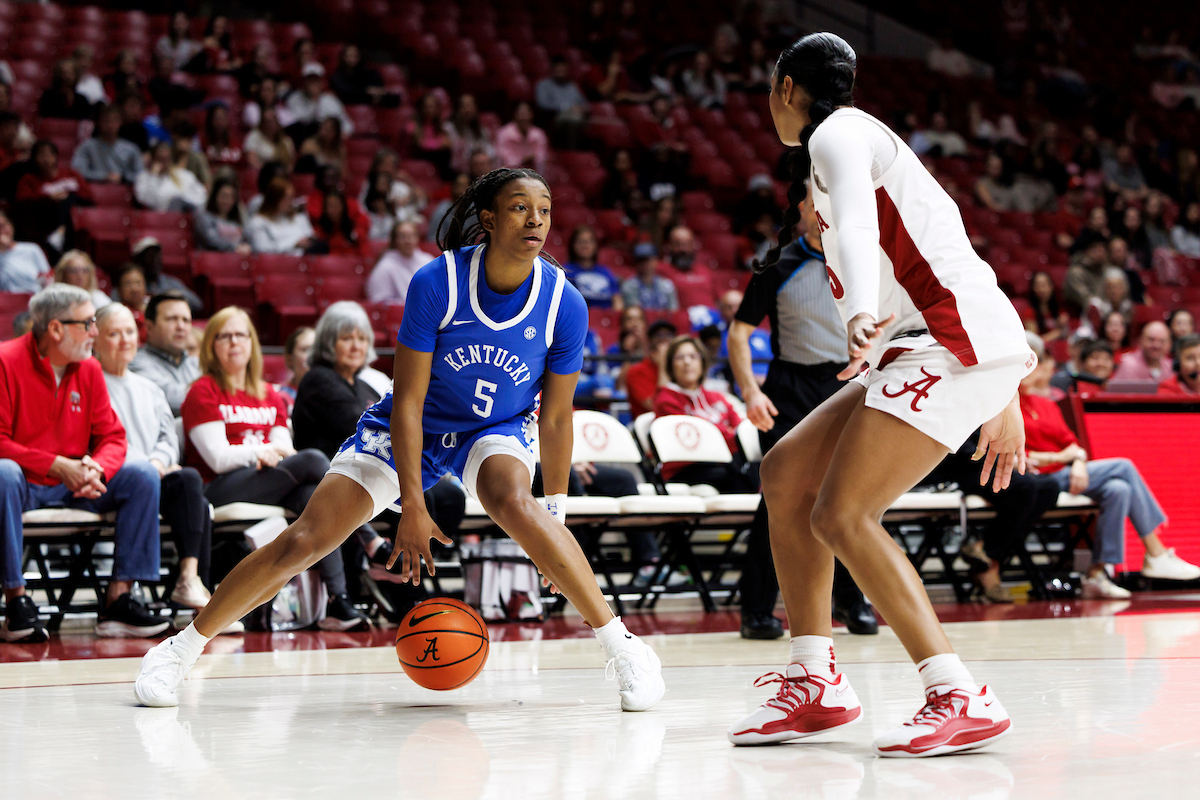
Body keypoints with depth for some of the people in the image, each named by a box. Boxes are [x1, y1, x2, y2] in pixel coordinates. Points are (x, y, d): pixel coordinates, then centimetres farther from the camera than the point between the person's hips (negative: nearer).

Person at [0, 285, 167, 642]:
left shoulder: (89, 370, 6)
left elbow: (112, 437, 6)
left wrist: (97, 469, -18)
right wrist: (56, 467, -24)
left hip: (74, 486, 6)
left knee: (143, 475, -11)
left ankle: (119, 598, -16)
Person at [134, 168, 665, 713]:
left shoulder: (564, 305, -20)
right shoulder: (437, 282, -25)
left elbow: (555, 418, -7)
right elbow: (407, 402, -19)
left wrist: (554, 515, -6)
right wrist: (412, 507, -22)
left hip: (496, 431, 0)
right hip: (410, 428, 0)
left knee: (514, 503, -35)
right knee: (302, 542, -10)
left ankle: (622, 645, -26)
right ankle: (182, 647, 7)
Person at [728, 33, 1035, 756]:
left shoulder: (837, 133, -1)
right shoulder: (869, 138, 29)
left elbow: (859, 226, -24)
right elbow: (952, 255, 30)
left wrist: (862, 314, -44)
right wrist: (1004, 398, 30)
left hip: (954, 342, -10)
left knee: (842, 516, -17)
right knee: (787, 472, 11)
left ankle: (962, 699, -20)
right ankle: (817, 684, 12)